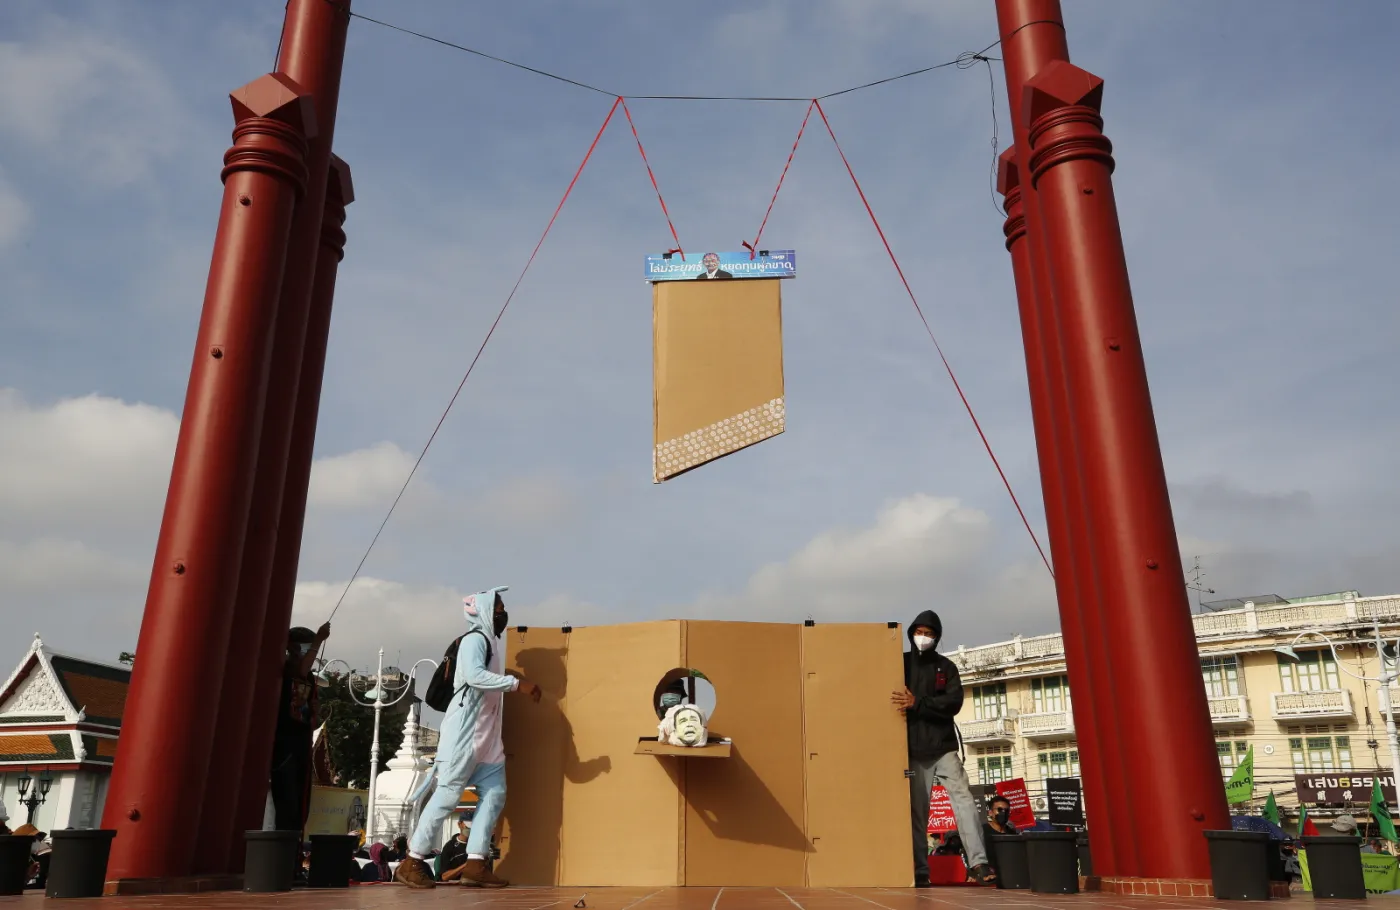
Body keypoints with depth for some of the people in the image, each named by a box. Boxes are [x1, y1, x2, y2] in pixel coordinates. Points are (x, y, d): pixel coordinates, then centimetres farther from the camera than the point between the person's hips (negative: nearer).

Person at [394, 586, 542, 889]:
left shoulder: (491, 641, 18)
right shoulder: (475, 639, -9)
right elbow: (474, 676, -27)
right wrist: (518, 683, -27)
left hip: (486, 735, 9)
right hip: (464, 730, -9)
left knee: (494, 794, 3)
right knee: (448, 794, -8)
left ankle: (475, 864, 2)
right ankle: (412, 863, -1)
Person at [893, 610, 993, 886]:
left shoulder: (946, 666, 9)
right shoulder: (900, 662, 8)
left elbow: (954, 703, -5)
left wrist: (917, 703, -18)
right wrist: (904, 706, -14)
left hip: (943, 747, 1)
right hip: (914, 751, 0)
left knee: (964, 798, -12)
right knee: (916, 810, 1)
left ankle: (978, 863, -14)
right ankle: (919, 871, 5)